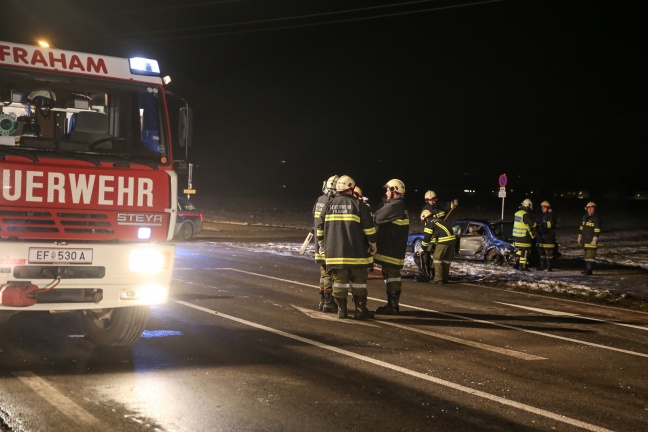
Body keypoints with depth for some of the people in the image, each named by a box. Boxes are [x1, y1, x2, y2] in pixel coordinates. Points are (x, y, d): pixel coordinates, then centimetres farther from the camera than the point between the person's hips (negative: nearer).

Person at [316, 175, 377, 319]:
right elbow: (369, 227, -6)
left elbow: (320, 226, 11)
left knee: (339, 281, 8)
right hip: (356, 253, -3)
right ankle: (360, 310, 4)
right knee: (358, 281, 4)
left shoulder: (329, 205, 6)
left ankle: (341, 310, 9)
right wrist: (373, 244, 4)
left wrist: (321, 244, 23)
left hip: (334, 252, 3)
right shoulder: (358, 205, -4)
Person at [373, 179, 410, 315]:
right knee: (391, 276, 17)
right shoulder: (401, 207, 17)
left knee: (391, 276, -7)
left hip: (390, 250, -11)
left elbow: (376, 218, -15)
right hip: (396, 250, 11)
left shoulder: (393, 206, -17)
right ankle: (391, 304, 24)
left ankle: (393, 306, -5)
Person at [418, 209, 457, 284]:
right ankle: (445, 278, 21)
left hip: (444, 241, -8)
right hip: (452, 238, 8)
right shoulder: (438, 220, 26)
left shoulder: (429, 223, 1)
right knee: (447, 259, 16)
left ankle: (438, 279, -1)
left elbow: (427, 237, 0)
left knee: (437, 258, 2)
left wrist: (423, 248, 12)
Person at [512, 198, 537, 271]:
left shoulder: (517, 213, 10)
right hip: (524, 237, -9)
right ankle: (523, 267, -2)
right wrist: (533, 219, 4)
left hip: (516, 235, 9)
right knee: (524, 252, -3)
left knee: (518, 250, 19)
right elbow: (532, 224, -16)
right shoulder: (525, 215, -18)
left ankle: (516, 264, 22)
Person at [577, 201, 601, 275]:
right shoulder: (584, 217, 14)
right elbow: (581, 227, 22)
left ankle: (589, 270, -11)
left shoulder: (596, 218, -10)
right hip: (585, 239, 8)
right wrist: (579, 237, 19)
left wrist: (594, 240, -19)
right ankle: (587, 268, 18)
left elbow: (597, 230, -14)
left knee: (590, 255, -11)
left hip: (592, 239, -8)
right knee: (585, 254, 12)